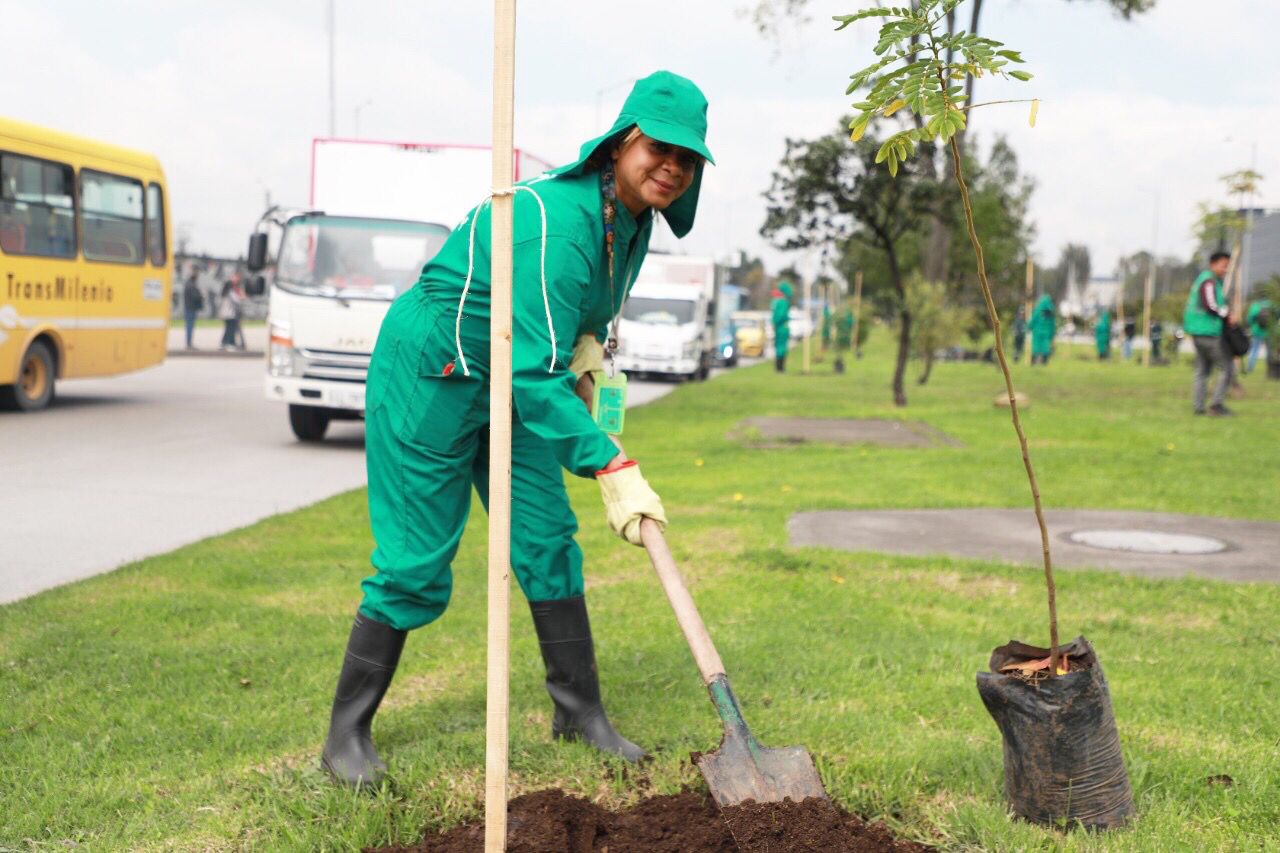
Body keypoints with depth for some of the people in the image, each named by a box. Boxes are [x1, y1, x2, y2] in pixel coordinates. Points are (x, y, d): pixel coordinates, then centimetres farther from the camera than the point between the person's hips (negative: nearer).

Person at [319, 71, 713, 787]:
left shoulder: (633, 218, -2)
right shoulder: (554, 219, -31)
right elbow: (536, 372, -35)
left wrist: (591, 341, -3)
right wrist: (613, 469, -37)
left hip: (508, 387, 8)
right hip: (427, 378, -8)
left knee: (548, 538, 5)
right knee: (416, 561, -5)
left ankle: (580, 713, 17)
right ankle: (347, 734, 11)